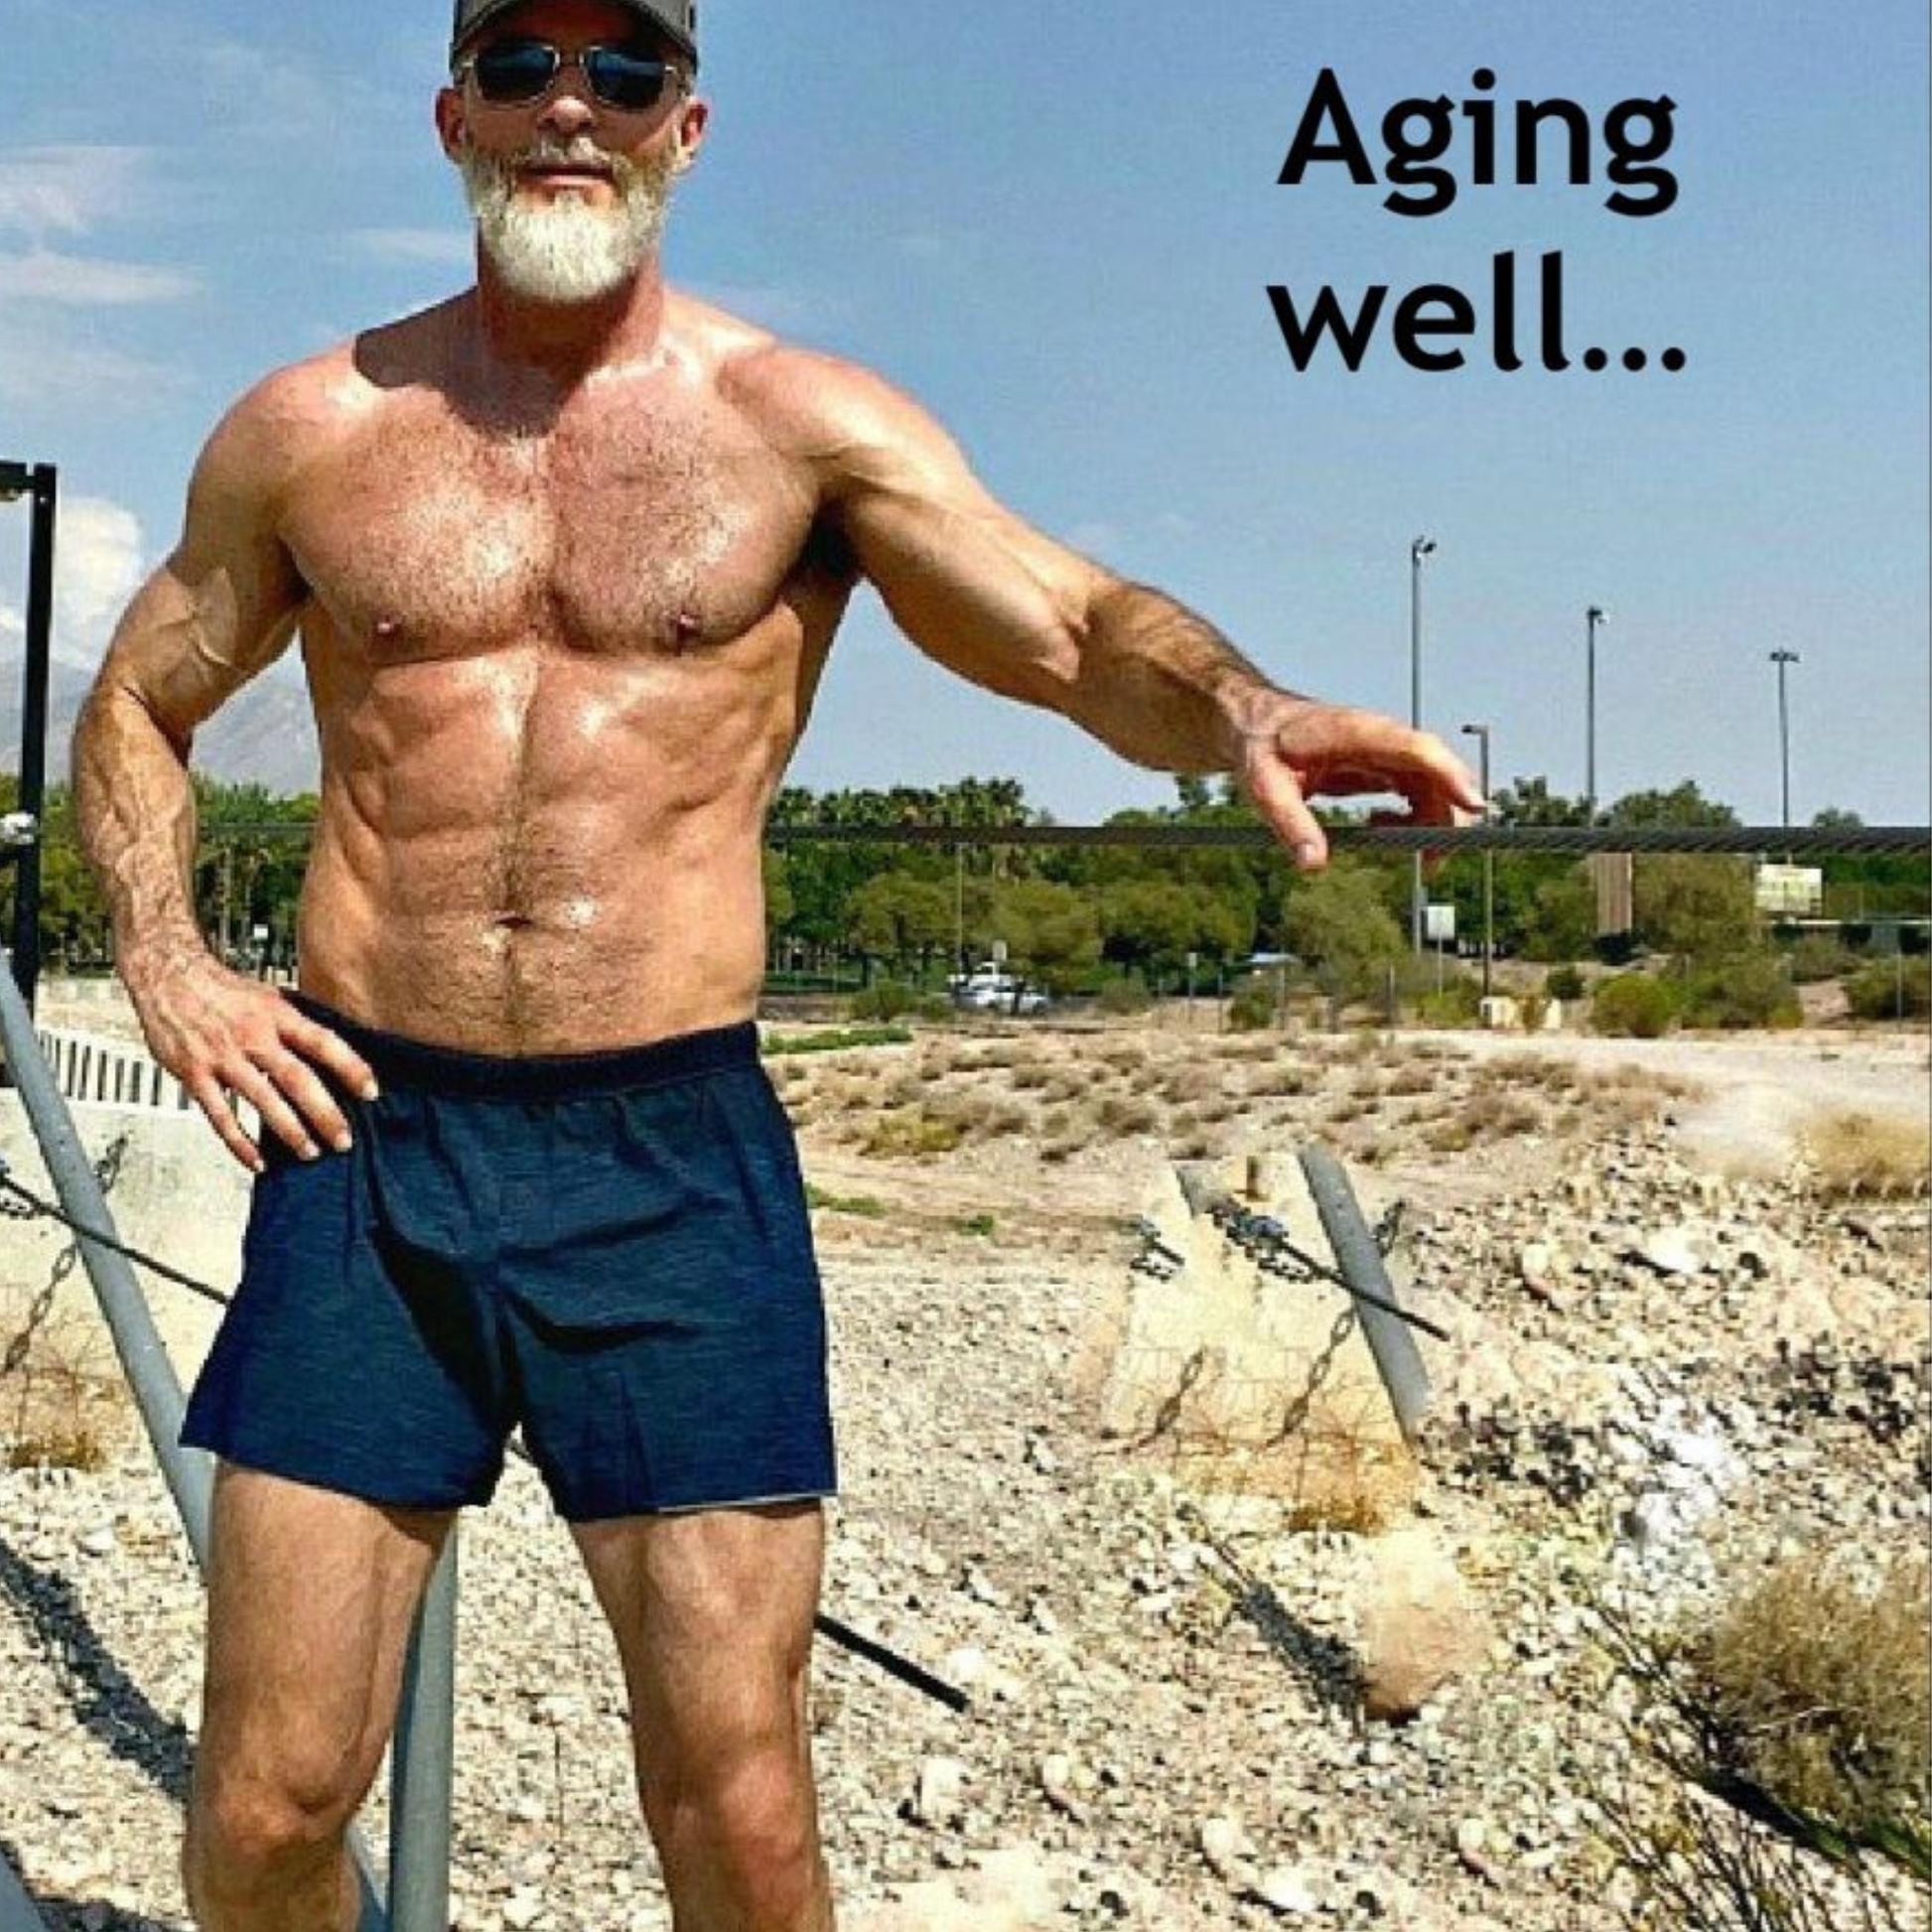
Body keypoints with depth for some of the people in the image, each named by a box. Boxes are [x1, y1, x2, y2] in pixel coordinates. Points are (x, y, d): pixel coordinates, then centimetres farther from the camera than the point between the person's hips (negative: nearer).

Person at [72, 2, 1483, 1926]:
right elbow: (134, 706, 22)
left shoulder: (806, 424, 3)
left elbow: (1076, 623, -10)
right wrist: (162, 959, 5)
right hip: (368, 1135, 2)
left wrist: (1241, 710, -33)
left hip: (675, 1155, -1)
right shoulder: (310, 429, 9)